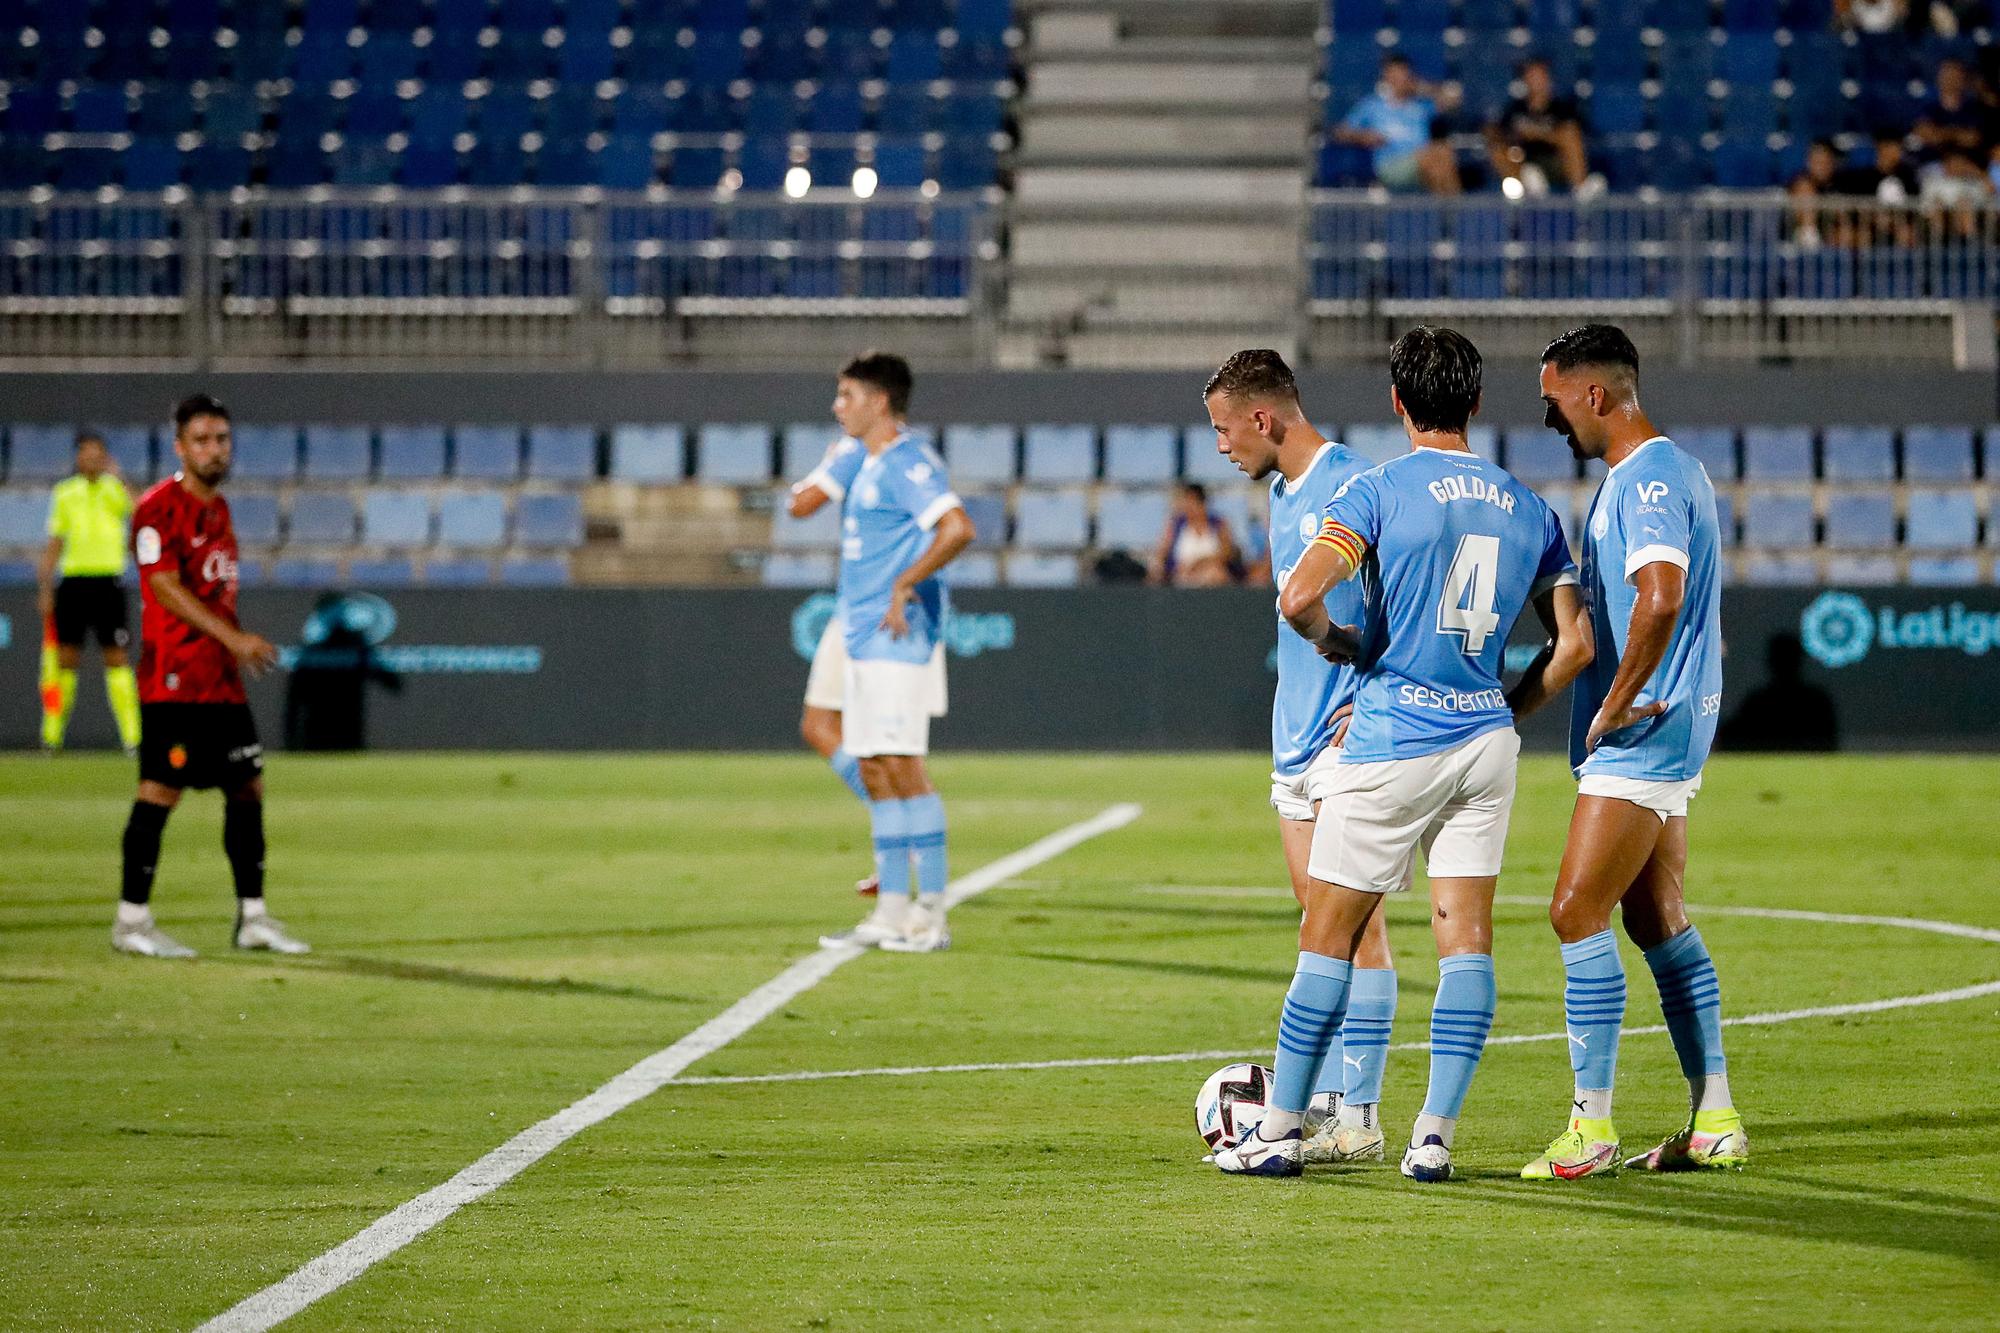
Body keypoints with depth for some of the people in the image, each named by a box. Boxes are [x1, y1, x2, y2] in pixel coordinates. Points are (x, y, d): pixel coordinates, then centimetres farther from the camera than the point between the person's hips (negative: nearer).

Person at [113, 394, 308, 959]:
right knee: (160, 791, -7)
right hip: (174, 680, -9)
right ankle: (132, 919, -1)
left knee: (247, 787, 9)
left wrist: (240, 647, 17)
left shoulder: (218, 507, 16)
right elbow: (166, 588, -18)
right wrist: (233, 636, -23)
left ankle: (252, 916, 16)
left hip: (222, 680, 9)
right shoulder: (158, 509, -10)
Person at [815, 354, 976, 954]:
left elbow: (958, 528, -25)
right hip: (865, 637, 10)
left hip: (897, 637, -10)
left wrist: (905, 586, -21)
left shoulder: (908, 463, -13)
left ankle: (931, 912, -8)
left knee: (902, 765, -10)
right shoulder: (869, 466, 17)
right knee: (875, 772, 10)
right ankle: (892, 910, 13)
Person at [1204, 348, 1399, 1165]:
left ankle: (1359, 1116, -6)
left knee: (1355, 925, -7)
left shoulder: (1351, 485, -12)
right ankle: (1320, 1102, 12)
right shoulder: (1282, 494, 16)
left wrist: (1368, 700, -17)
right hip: (1296, 743, 9)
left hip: (1351, 739, -9)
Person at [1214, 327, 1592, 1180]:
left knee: (1329, 937, 4)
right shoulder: (1528, 508, 7)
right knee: (1465, 934, 5)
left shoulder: (1377, 492, -8)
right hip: (1485, 741, 4)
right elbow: (1573, 643, 7)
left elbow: (1299, 598, -20)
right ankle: (1435, 1135, -1)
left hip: (1390, 746, -4)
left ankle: (1279, 1133, 9)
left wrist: (1341, 644, 0)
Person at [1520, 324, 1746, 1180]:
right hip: (1667, 729, 11)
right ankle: (1715, 1124, 15)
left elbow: (1660, 599, -31)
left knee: (1576, 913, -9)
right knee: (1658, 922, 12)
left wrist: (1618, 704, -22)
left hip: (1639, 735, -11)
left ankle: (1592, 1127, -7)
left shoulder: (1646, 479, -17)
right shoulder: (1652, 472, 17)